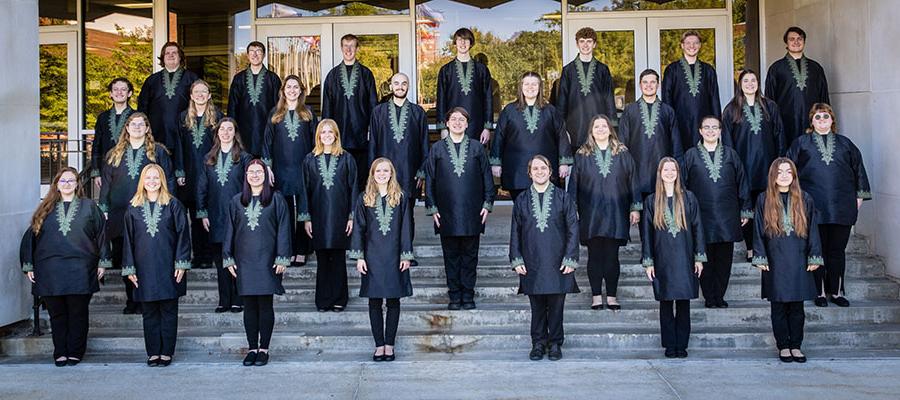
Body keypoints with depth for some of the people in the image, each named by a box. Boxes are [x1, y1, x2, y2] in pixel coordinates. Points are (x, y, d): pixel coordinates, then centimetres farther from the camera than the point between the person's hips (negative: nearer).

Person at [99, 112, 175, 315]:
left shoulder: (158, 152, 8)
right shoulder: (115, 154, 16)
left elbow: (169, 180, 5)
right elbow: (106, 183, 15)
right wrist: (104, 208, 6)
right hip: (120, 213, 3)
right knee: (125, 259, 4)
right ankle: (131, 300, 14)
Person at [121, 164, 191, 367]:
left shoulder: (173, 205, 1)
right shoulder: (134, 208, 8)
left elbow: (183, 234, -1)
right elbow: (128, 238, 8)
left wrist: (181, 263, -8)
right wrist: (129, 268, 3)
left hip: (167, 267, -2)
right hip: (144, 269, 2)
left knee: (168, 311, 3)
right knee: (149, 313, 6)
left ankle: (166, 352, 10)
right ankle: (153, 353, 13)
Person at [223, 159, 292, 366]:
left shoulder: (276, 199, 1)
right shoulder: (237, 201, 10)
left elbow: (283, 230, -1)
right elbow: (230, 230, 12)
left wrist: (282, 258, -7)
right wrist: (228, 258, 6)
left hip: (267, 259, -3)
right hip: (244, 260, 3)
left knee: (265, 305, 1)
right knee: (249, 305, 6)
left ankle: (264, 349, 9)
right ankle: (252, 348, 13)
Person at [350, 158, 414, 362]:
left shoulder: (401, 198, 2)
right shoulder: (364, 199, 3)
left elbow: (406, 228, 3)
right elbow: (358, 228, 3)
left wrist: (406, 255, -1)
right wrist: (359, 256, -2)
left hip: (394, 256, 0)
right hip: (372, 256, 0)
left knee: (393, 301, 4)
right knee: (374, 301, 4)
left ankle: (389, 345, 14)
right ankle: (379, 345, 13)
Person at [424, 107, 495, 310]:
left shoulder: (476, 147, 5)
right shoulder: (437, 148, 5)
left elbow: (487, 177, 7)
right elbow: (429, 179, 6)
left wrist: (487, 203, 1)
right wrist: (432, 207, 0)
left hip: (472, 211, 0)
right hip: (447, 212, 0)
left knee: (470, 254, 5)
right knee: (451, 255, 5)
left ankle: (468, 295, 14)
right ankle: (455, 296, 14)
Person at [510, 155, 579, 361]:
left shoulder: (563, 197, 2)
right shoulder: (521, 200, 7)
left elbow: (572, 229, 1)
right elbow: (515, 232, 9)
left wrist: (570, 258, -6)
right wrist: (516, 259, 1)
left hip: (557, 263, -1)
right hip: (532, 264, 1)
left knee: (556, 306, 4)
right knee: (537, 307, 7)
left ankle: (555, 344, 17)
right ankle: (538, 344, 18)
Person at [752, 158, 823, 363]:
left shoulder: (804, 199, 4)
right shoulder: (764, 199, 2)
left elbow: (812, 230, 5)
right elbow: (758, 231, 2)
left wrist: (814, 258, 1)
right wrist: (760, 258, -3)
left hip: (798, 261, 1)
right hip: (775, 262, -1)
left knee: (797, 307, 6)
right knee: (779, 307, 5)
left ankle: (796, 346, 16)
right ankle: (783, 346, 15)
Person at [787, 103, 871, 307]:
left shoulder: (845, 143, 14)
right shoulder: (801, 143, 8)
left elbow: (858, 168, 16)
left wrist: (860, 195, 10)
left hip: (842, 206, 2)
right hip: (814, 206, -2)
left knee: (837, 250, 5)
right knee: (817, 250, 1)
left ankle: (836, 292, 13)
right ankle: (820, 292, 8)